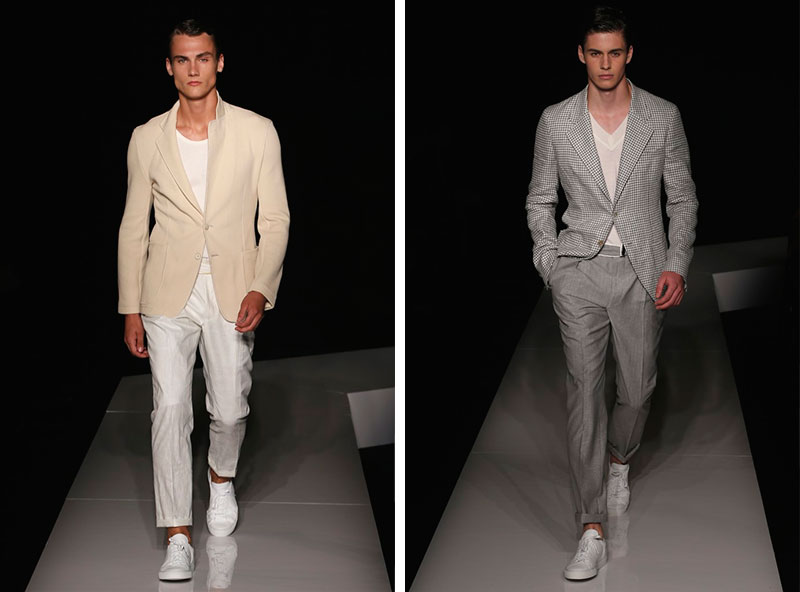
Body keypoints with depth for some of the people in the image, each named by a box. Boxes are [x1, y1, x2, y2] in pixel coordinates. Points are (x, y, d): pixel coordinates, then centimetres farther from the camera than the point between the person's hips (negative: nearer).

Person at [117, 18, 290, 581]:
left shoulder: (257, 132, 0)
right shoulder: (147, 138, 4)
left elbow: (275, 218, 1)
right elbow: (134, 227, 8)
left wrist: (261, 288, -11)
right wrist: (130, 309, 5)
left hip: (232, 294, 0)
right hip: (168, 296, 1)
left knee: (230, 409, 7)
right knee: (170, 411, -6)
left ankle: (222, 476, 41)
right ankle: (179, 537, 0)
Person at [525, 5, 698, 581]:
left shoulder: (663, 117, 1)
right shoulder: (556, 122, 2)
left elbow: (683, 199, 7)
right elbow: (540, 199, 12)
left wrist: (677, 265, -3)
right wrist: (550, 261, 1)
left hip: (644, 273, 1)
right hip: (580, 273, -1)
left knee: (638, 388, 8)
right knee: (585, 391, -7)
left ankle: (620, 458, 45)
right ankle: (593, 532, -8)